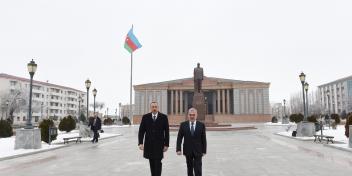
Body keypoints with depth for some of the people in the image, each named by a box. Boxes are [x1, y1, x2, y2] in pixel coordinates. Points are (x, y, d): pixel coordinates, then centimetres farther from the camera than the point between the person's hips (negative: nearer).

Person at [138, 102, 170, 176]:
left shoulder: (164, 117, -3)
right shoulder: (145, 117, 0)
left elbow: (166, 132, -2)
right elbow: (141, 131, 0)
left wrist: (166, 144, -4)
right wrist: (140, 143, -9)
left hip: (159, 144, -2)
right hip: (148, 144, 2)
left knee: (158, 163, -6)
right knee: (152, 163, 10)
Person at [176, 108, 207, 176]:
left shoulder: (201, 125, -2)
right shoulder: (183, 125, -1)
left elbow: (203, 139, 1)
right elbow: (179, 138, -1)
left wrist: (204, 151, 1)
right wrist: (178, 149, -9)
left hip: (198, 151, -1)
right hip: (188, 151, 1)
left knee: (198, 170, -5)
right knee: (189, 169, 13)